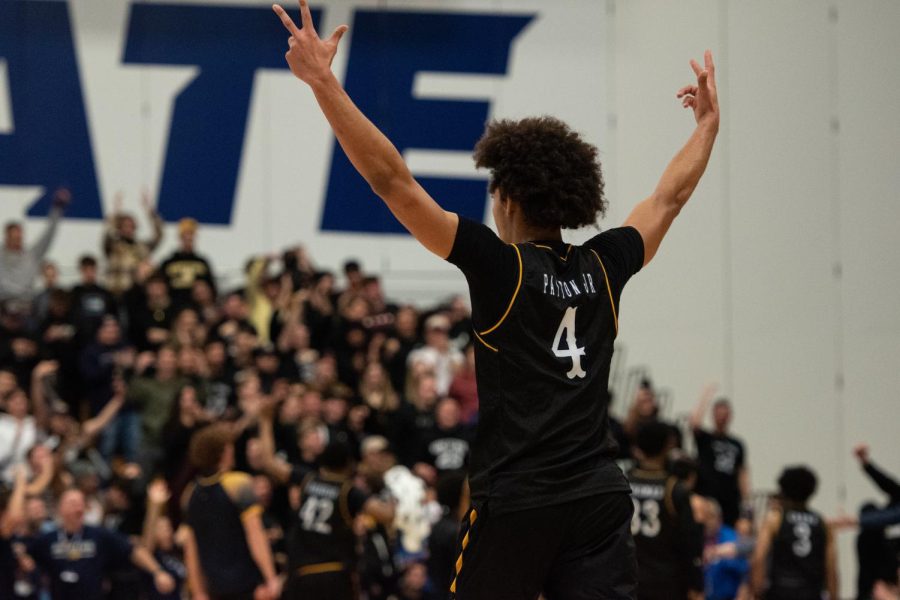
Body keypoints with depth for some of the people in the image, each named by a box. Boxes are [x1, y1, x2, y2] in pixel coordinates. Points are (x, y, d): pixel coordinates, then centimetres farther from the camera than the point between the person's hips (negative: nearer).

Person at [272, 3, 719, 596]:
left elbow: (392, 180, -11)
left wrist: (323, 81, -11)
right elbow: (670, 197, 26)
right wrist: (709, 121, 43)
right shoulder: (604, 267, 8)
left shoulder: (500, 265, -6)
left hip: (515, 501, -4)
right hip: (600, 496, 4)